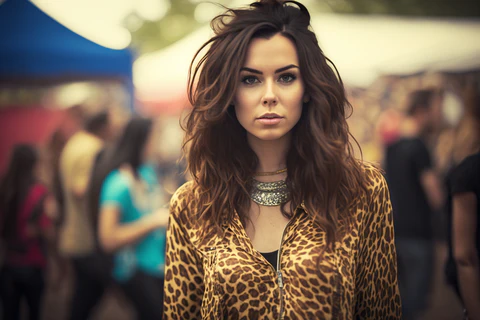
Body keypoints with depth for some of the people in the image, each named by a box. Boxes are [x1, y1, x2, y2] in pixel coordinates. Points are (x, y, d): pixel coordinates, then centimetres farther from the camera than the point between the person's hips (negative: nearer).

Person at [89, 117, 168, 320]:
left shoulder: (147, 171, 8)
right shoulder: (119, 182, -18)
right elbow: (108, 239, -22)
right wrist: (153, 221, -21)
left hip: (158, 264, 8)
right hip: (136, 271, -8)